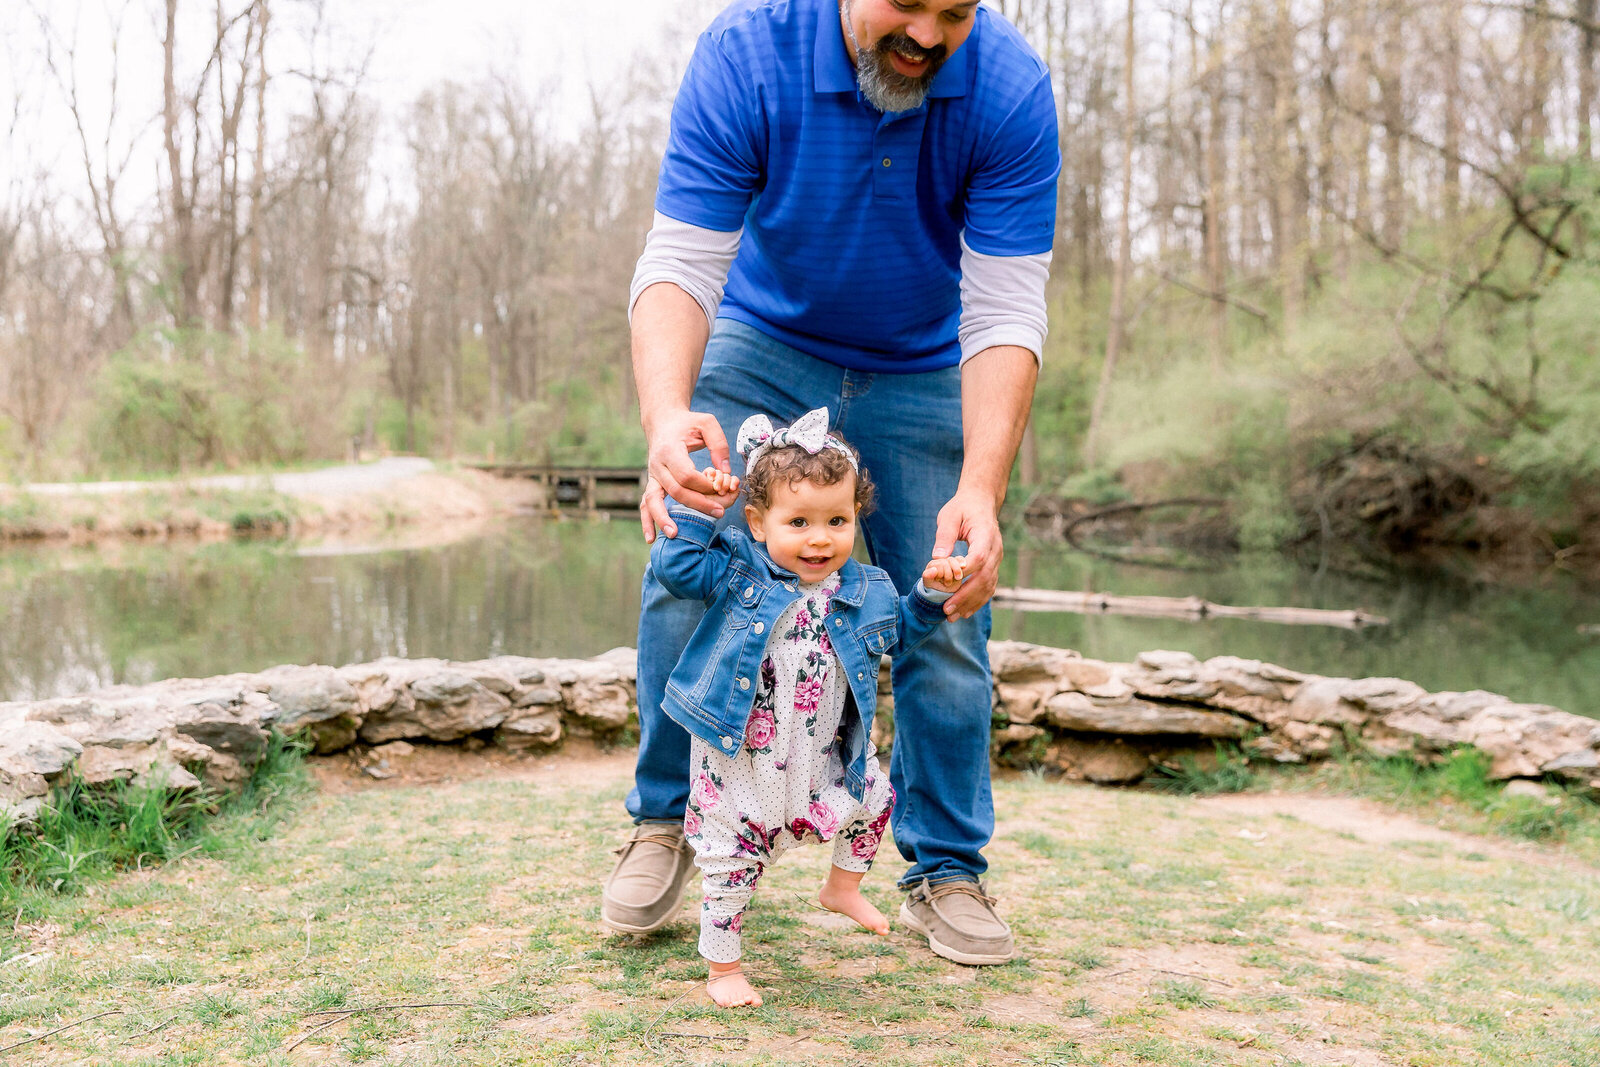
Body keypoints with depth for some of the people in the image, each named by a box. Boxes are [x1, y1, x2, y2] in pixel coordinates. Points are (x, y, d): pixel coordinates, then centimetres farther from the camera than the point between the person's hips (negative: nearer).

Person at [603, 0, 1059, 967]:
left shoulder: (1010, 89, -25)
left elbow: (1006, 312, -26)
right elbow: (679, 263, -28)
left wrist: (981, 489, -41)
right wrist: (665, 411, -49)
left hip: (923, 373, 1)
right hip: (764, 346, 0)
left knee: (946, 618, -5)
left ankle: (946, 869, 14)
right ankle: (667, 823, 7)